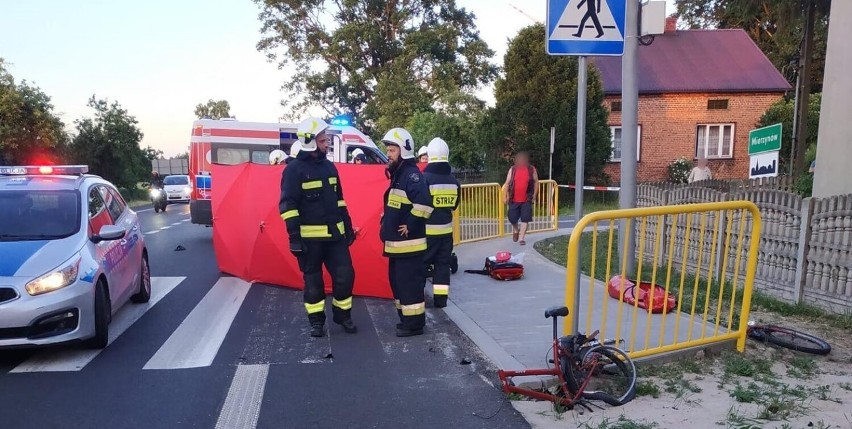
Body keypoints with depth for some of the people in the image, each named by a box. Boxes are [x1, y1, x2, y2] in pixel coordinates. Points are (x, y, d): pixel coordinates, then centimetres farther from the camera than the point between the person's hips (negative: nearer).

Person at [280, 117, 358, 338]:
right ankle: (316, 320, 21)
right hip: (310, 236, -5)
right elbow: (288, 205, -12)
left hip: (335, 234, 5)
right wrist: (294, 236, -17)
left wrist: (348, 226, 16)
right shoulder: (294, 169, -9)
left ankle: (342, 314, 22)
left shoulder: (329, 166, 11)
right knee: (313, 280, 7)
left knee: (345, 275, 4)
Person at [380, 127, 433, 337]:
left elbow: (424, 204, -29)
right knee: (397, 282, 17)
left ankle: (414, 324, 6)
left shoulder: (412, 175, -15)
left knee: (410, 284, -3)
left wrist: (410, 226, -21)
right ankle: (406, 319, 28)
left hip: (409, 243, -10)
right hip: (396, 243, 10)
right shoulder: (397, 175, 16)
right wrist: (386, 228, 17)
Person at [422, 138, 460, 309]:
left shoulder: (425, 177, -15)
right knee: (443, 264, 12)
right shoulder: (453, 180, 3)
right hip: (446, 229, 5)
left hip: (427, 229, -4)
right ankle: (441, 299, 14)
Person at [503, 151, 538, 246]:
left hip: (526, 199, -1)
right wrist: (505, 196, -3)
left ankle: (522, 238, 1)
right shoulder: (512, 169, 1)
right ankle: (516, 230, 38)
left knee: (525, 219, -6)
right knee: (512, 218, 6)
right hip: (514, 199, 1)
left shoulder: (531, 169, -1)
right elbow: (507, 183, 3)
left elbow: (536, 182, 7)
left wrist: (534, 194, 0)